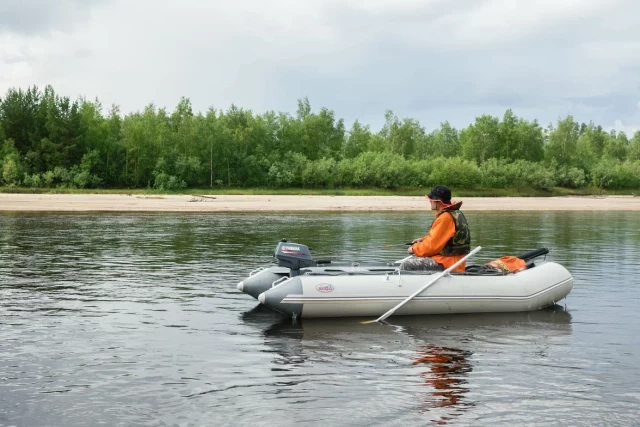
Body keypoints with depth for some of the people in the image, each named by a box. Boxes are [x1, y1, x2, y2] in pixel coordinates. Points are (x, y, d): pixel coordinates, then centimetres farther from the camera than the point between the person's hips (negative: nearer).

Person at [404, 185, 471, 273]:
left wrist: (414, 249, -4)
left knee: (406, 265, -13)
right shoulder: (456, 213, 11)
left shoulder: (445, 218, -21)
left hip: (445, 264, -11)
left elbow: (432, 246, -20)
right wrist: (423, 239, 14)